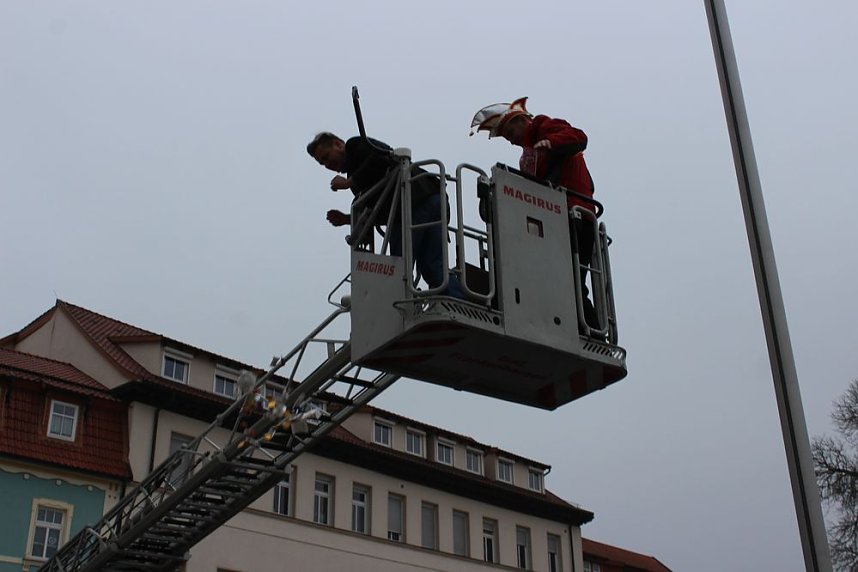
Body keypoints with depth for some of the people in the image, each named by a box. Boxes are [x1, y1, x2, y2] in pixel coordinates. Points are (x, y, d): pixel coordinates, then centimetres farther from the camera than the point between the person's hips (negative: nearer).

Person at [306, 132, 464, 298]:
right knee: (433, 268, -1)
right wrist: (346, 219, 18)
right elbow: (382, 213, 27)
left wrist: (348, 182, -1)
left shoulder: (357, 145, 13)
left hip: (415, 204, -9)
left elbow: (380, 160, -11)